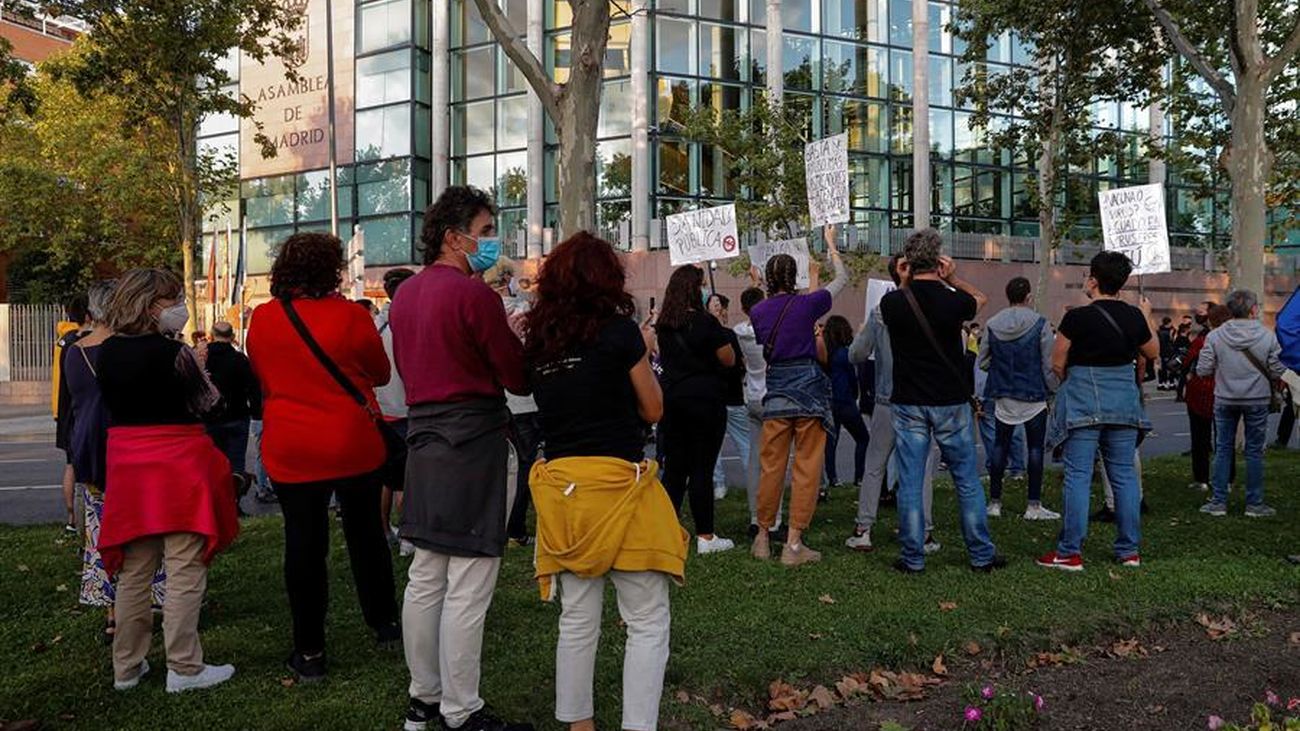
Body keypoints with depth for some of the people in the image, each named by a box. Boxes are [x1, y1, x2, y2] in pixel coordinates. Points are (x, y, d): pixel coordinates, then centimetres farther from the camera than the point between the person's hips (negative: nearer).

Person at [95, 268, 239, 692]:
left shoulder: (107, 352, 5)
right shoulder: (172, 352, -14)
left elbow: (113, 403, 15)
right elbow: (206, 404, -7)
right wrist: (196, 363, 1)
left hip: (127, 463, 7)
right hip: (178, 463, -7)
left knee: (133, 573, 15)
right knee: (185, 572, 0)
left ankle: (126, 667, 23)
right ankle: (184, 669, 4)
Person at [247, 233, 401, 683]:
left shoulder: (262, 319, -3)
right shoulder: (350, 315, -11)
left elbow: (261, 378, 13)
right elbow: (381, 373, 3)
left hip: (290, 452, 1)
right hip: (354, 446, -1)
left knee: (304, 547, 7)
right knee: (365, 535, 16)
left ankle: (309, 654, 13)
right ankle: (385, 624, 30)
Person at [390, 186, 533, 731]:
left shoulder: (406, 293, 11)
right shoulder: (474, 294, -14)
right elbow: (520, 379, -11)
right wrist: (517, 337, 8)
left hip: (424, 439, 9)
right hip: (473, 441, -9)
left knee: (426, 578, 16)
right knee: (467, 588, -1)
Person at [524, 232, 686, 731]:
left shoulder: (538, 341, 8)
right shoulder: (619, 329, -5)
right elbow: (652, 409, 1)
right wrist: (644, 352, 15)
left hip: (561, 484, 6)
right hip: (617, 483, -5)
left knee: (577, 621, 14)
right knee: (648, 623, 4)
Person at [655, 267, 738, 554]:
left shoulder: (663, 325, 6)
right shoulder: (706, 322, -12)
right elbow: (729, 360, -6)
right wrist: (723, 337, 10)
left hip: (671, 398, 6)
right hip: (704, 399, -6)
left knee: (673, 467, 10)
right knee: (702, 468, -1)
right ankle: (705, 536, 5)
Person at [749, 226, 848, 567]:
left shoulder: (758, 312, 3)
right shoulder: (807, 304, -5)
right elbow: (842, 278, 11)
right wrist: (830, 244, 25)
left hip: (776, 392, 3)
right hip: (809, 389, -3)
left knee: (771, 467, 11)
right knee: (807, 468, 2)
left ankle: (763, 538, 20)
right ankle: (793, 544, 3)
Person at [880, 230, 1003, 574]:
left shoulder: (892, 302, -7)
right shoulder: (953, 301, -10)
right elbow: (981, 298, 14)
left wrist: (904, 283, 7)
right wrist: (952, 278, 2)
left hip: (908, 403, 1)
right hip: (951, 403, 0)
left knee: (909, 483, 5)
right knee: (967, 480, 11)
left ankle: (913, 558, 9)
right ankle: (981, 555, 19)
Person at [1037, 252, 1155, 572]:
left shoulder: (1077, 318, -13)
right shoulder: (1134, 317, 2)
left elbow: (1057, 364, -6)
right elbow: (1153, 352, 19)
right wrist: (1147, 318, 33)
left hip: (1083, 402, -5)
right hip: (1124, 401, 5)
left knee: (1078, 476, -2)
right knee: (1124, 475, 11)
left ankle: (1070, 552, 0)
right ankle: (1129, 550, 16)